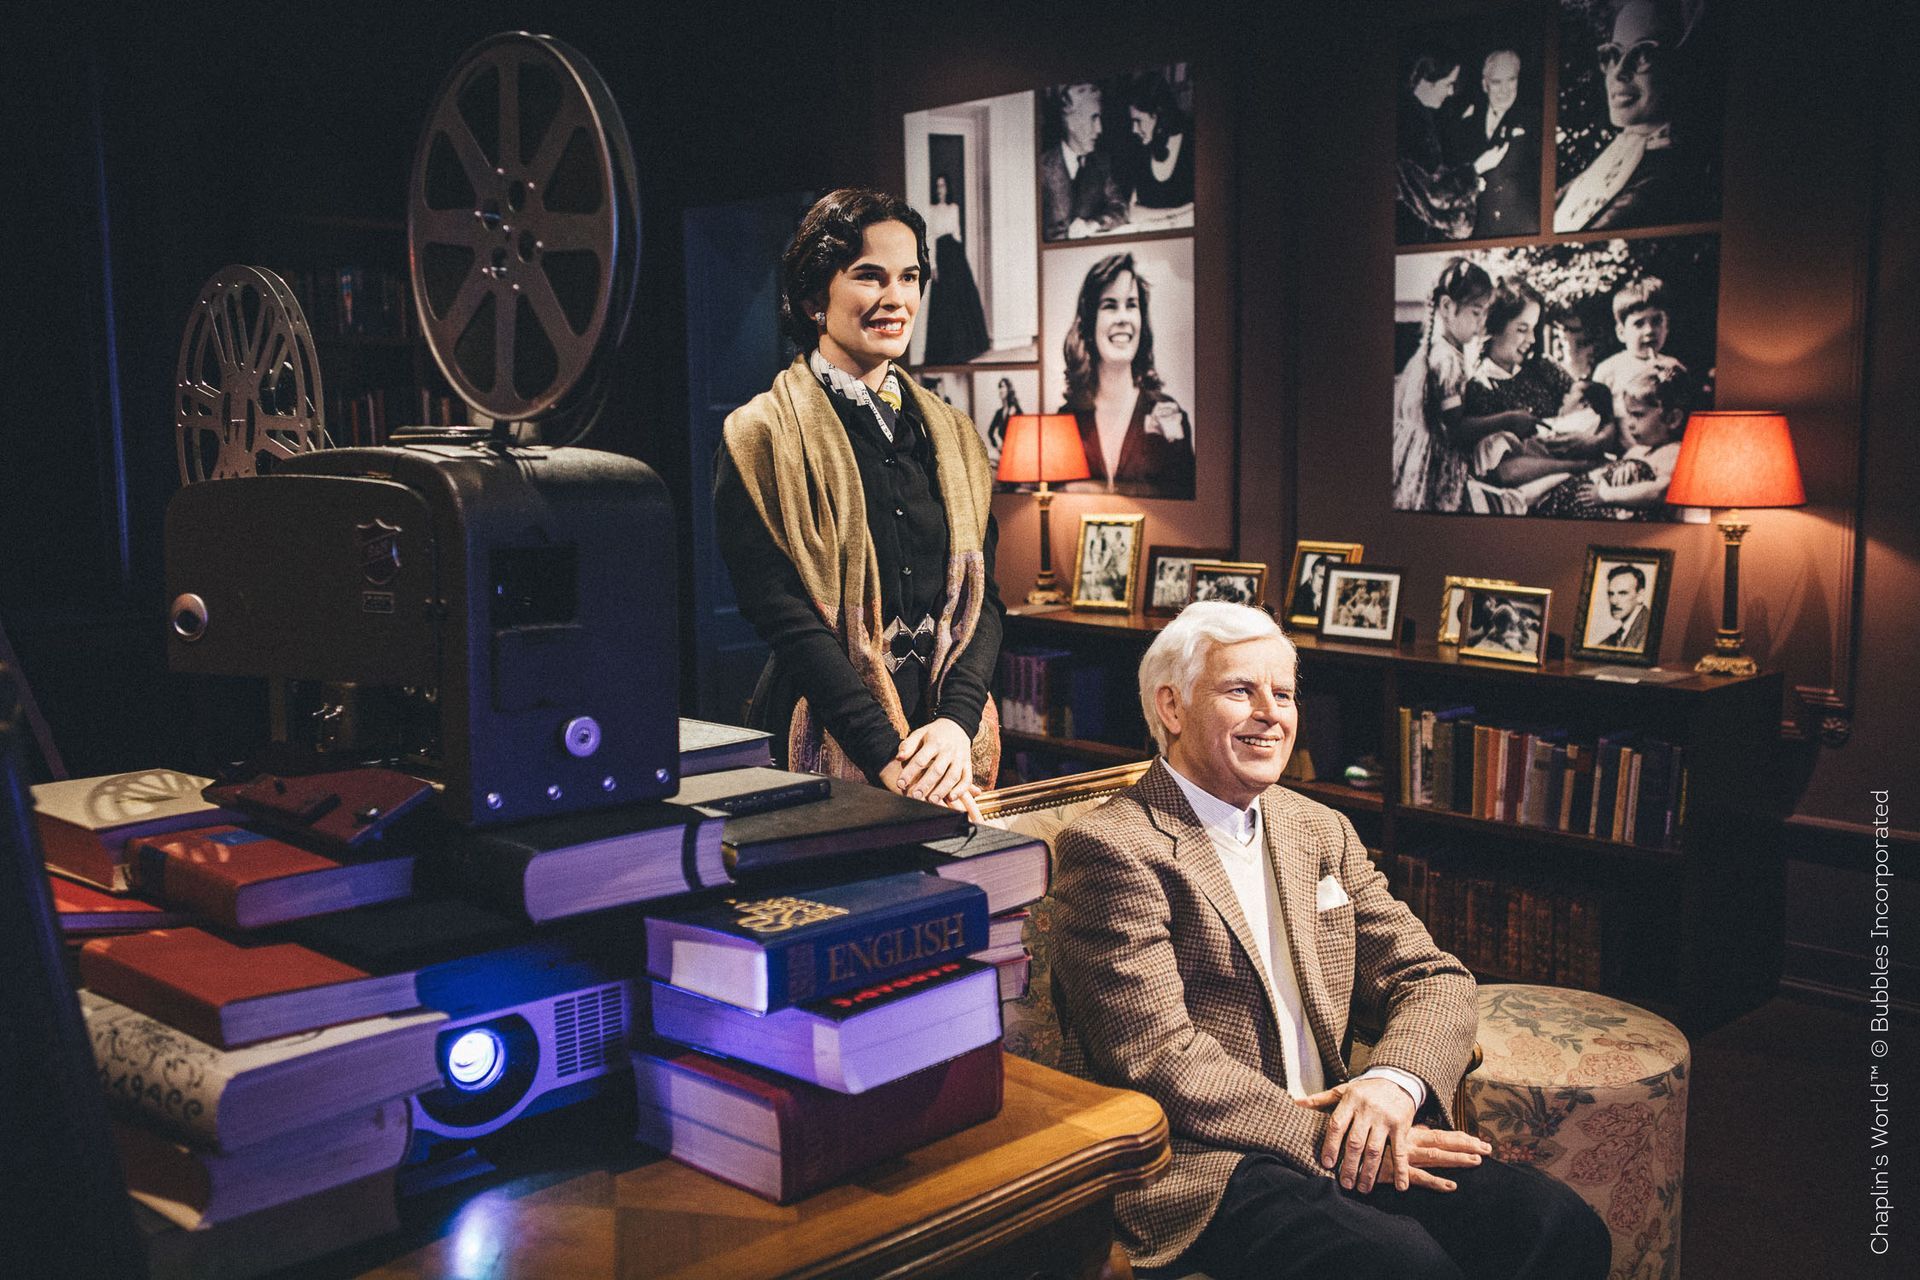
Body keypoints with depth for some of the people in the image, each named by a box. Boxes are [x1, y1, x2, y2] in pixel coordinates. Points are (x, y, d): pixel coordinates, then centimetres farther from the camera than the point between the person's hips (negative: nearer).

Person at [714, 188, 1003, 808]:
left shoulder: (953, 435, 11)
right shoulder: (761, 437, -4)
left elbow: (983, 596, 5)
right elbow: (784, 615, -12)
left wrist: (956, 722, -13)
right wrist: (887, 756, -20)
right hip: (830, 755, -4)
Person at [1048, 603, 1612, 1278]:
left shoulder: (1323, 832, 17)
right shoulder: (1111, 848, -7)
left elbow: (1433, 976, 12)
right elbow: (1158, 1058, -14)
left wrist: (1396, 1081, -10)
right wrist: (1325, 1141, -18)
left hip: (1330, 1131, 7)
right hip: (1202, 1163, -6)